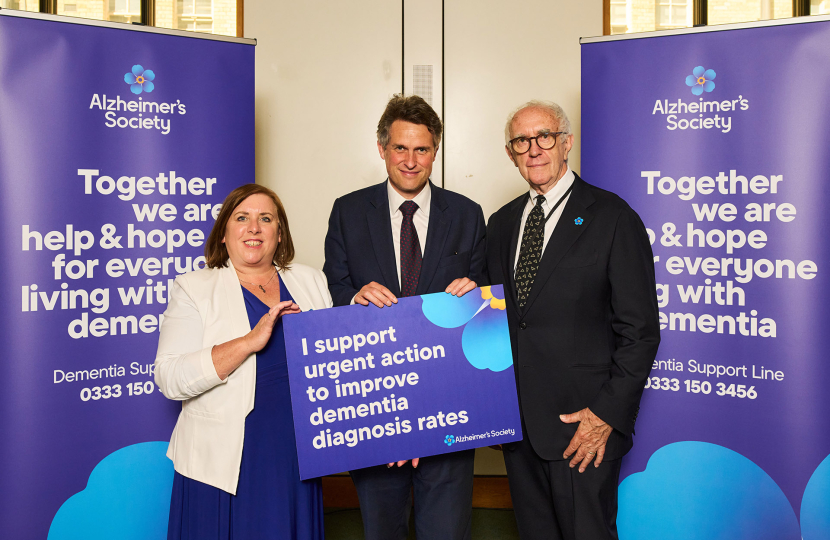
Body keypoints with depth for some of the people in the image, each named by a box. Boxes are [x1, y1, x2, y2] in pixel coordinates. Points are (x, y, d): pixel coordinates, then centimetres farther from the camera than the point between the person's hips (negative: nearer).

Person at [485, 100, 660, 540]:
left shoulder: (613, 218, -6)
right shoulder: (501, 224, 12)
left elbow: (640, 330, -9)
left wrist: (607, 413, -13)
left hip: (583, 424, -5)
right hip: (515, 421, 6)